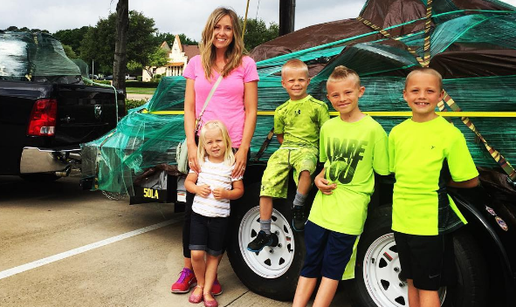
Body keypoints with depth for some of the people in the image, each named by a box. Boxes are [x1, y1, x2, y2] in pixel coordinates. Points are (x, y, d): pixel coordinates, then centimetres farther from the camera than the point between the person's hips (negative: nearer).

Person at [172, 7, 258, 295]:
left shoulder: (246, 64, 1)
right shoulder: (196, 63, 8)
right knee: (193, 206, 7)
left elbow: (251, 111, -1)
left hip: (233, 149, -2)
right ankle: (189, 268, 23)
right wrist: (191, 145, -5)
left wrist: (243, 150, -8)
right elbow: (189, 108, 6)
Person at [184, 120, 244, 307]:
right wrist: (197, 189, -13)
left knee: (213, 256, 10)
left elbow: (239, 190, -1)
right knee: (197, 254, -3)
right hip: (199, 214, 1)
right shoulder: (200, 162, 0)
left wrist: (226, 194, -20)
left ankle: (207, 290, 24)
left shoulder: (231, 165, -6)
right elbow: (188, 182, 8)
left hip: (220, 217, -1)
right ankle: (200, 284, 24)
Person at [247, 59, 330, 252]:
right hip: (285, 149, 4)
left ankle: (298, 207, -13)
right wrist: (288, 147, 12)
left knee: (305, 169, -40)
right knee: (267, 183, -14)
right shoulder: (281, 111, 16)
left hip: (308, 148, -4)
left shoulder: (317, 106, 6)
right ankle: (265, 233, -5)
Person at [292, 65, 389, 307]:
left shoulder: (373, 129, -9)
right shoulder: (328, 127, 6)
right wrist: (319, 178, 0)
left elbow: (382, 171, -4)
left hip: (349, 212, -5)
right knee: (310, 263, 14)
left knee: (332, 268, 8)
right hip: (322, 206, 5)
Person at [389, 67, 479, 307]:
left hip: (431, 222, -5)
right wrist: (412, 187, 2)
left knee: (428, 287, 7)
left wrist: (436, 181, -3)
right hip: (402, 220, 5)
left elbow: (470, 180, -6)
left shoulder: (449, 133, -11)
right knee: (412, 282, 19)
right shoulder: (397, 132, 3)